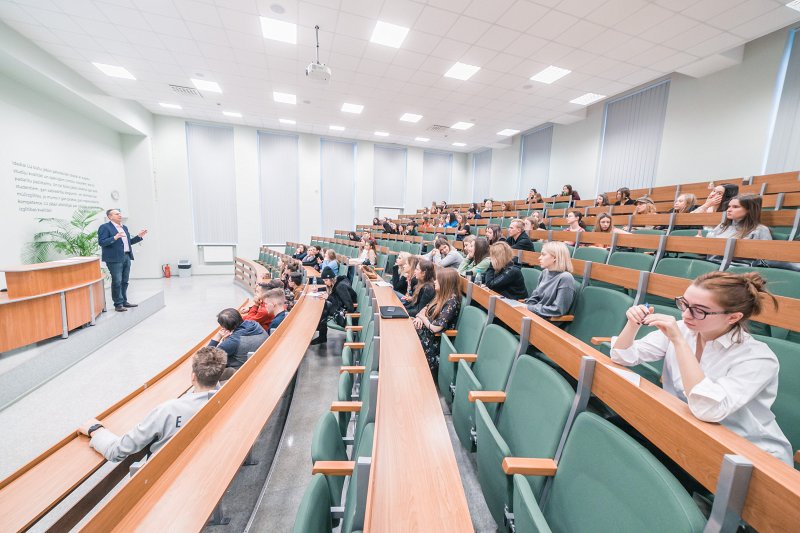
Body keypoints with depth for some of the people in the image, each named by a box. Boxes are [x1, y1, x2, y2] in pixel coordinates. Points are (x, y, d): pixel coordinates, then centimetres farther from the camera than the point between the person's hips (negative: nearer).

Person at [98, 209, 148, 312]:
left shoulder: (124, 227, 18)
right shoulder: (105, 227, -5)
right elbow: (101, 242, -13)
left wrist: (139, 237, 14)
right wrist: (114, 237, -26)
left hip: (127, 257, 7)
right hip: (115, 259, -7)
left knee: (124, 281, 12)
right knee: (117, 282, -4)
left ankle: (124, 301, 19)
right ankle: (118, 304, 2)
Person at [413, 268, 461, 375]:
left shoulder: (452, 301, -20)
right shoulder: (441, 295, 5)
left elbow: (435, 327, -25)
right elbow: (426, 308, 17)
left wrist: (423, 318, -7)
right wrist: (419, 316, -5)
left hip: (434, 340, -8)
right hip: (426, 331, 8)